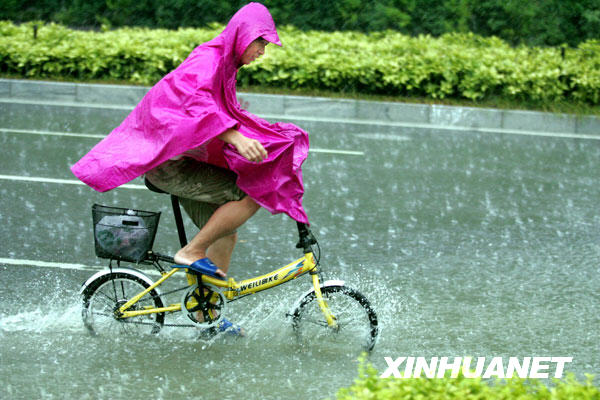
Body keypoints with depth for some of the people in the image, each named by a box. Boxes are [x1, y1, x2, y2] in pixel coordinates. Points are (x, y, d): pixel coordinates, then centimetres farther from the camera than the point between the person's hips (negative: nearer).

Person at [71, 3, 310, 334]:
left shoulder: (225, 65, 18)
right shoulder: (209, 58, -15)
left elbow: (228, 116, 30)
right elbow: (197, 103, -33)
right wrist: (236, 138, -44)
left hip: (181, 158, 10)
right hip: (167, 161, -10)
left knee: (226, 235, 9)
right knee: (251, 195, -19)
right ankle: (191, 253, -10)